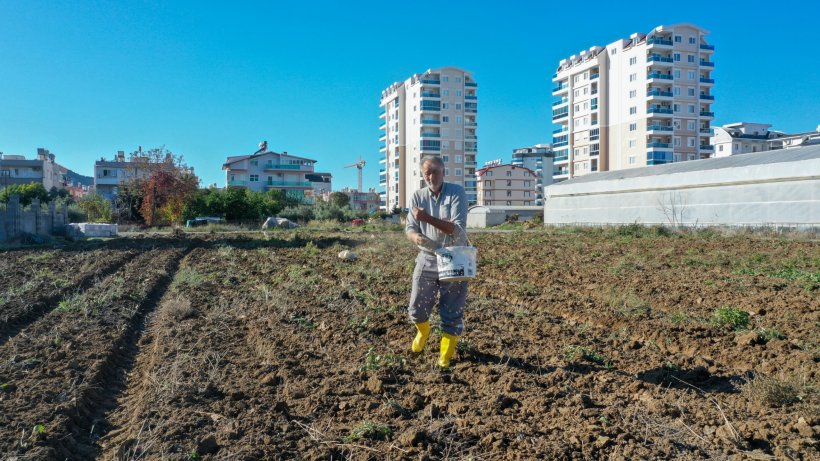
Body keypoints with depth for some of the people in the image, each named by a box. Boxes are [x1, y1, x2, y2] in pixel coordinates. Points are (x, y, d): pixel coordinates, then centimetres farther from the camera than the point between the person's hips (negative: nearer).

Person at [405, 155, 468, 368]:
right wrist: (416, 236, -28)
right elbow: (410, 228, -4)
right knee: (416, 309, 10)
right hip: (427, 259, 3)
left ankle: (445, 357, 24)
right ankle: (423, 332, 44)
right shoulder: (418, 196, -1)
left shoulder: (457, 192, -11)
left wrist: (427, 218, -30)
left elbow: (457, 228, -20)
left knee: (452, 313, 5)